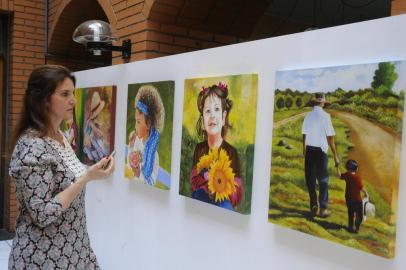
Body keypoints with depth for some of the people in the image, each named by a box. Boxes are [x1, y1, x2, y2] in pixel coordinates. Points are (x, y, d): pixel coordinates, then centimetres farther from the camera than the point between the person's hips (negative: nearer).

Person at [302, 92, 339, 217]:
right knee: (323, 179, 7)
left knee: (310, 178, 10)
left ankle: (313, 206, 13)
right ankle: (323, 208, 6)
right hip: (321, 150, -3)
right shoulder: (325, 116, -9)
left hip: (309, 150, 3)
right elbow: (330, 137, -10)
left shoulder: (308, 116, 1)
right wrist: (335, 155, -5)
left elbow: (304, 134, 4)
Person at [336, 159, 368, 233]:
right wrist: (366, 194, 0)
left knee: (350, 213, 20)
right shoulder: (357, 177, -22)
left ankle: (350, 227, 27)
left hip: (348, 198, 6)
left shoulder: (346, 175, -8)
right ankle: (356, 228, 8)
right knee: (359, 214, 8)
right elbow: (361, 188, -17)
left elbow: (339, 175, 10)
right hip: (357, 199, -6)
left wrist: (337, 167, 15)